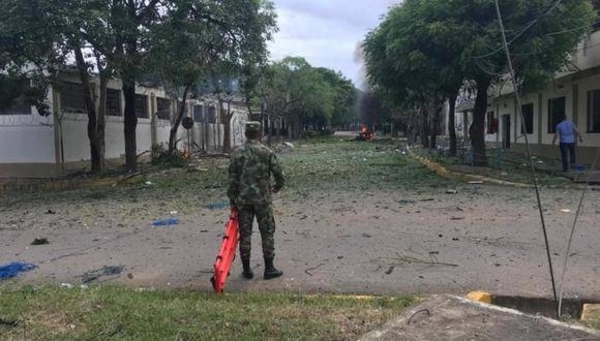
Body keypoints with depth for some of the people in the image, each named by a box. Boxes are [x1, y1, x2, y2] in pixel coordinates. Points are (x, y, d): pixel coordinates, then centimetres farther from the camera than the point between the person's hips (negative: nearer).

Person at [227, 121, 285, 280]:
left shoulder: (237, 153, 0)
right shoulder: (266, 152, -5)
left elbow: (232, 179, 0)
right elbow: (278, 173, -4)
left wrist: (232, 200, 6)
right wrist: (278, 186, 16)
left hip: (242, 198, 2)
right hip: (262, 198, -2)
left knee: (244, 233, 10)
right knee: (267, 232, 8)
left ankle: (247, 269, 16)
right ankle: (269, 268, 11)